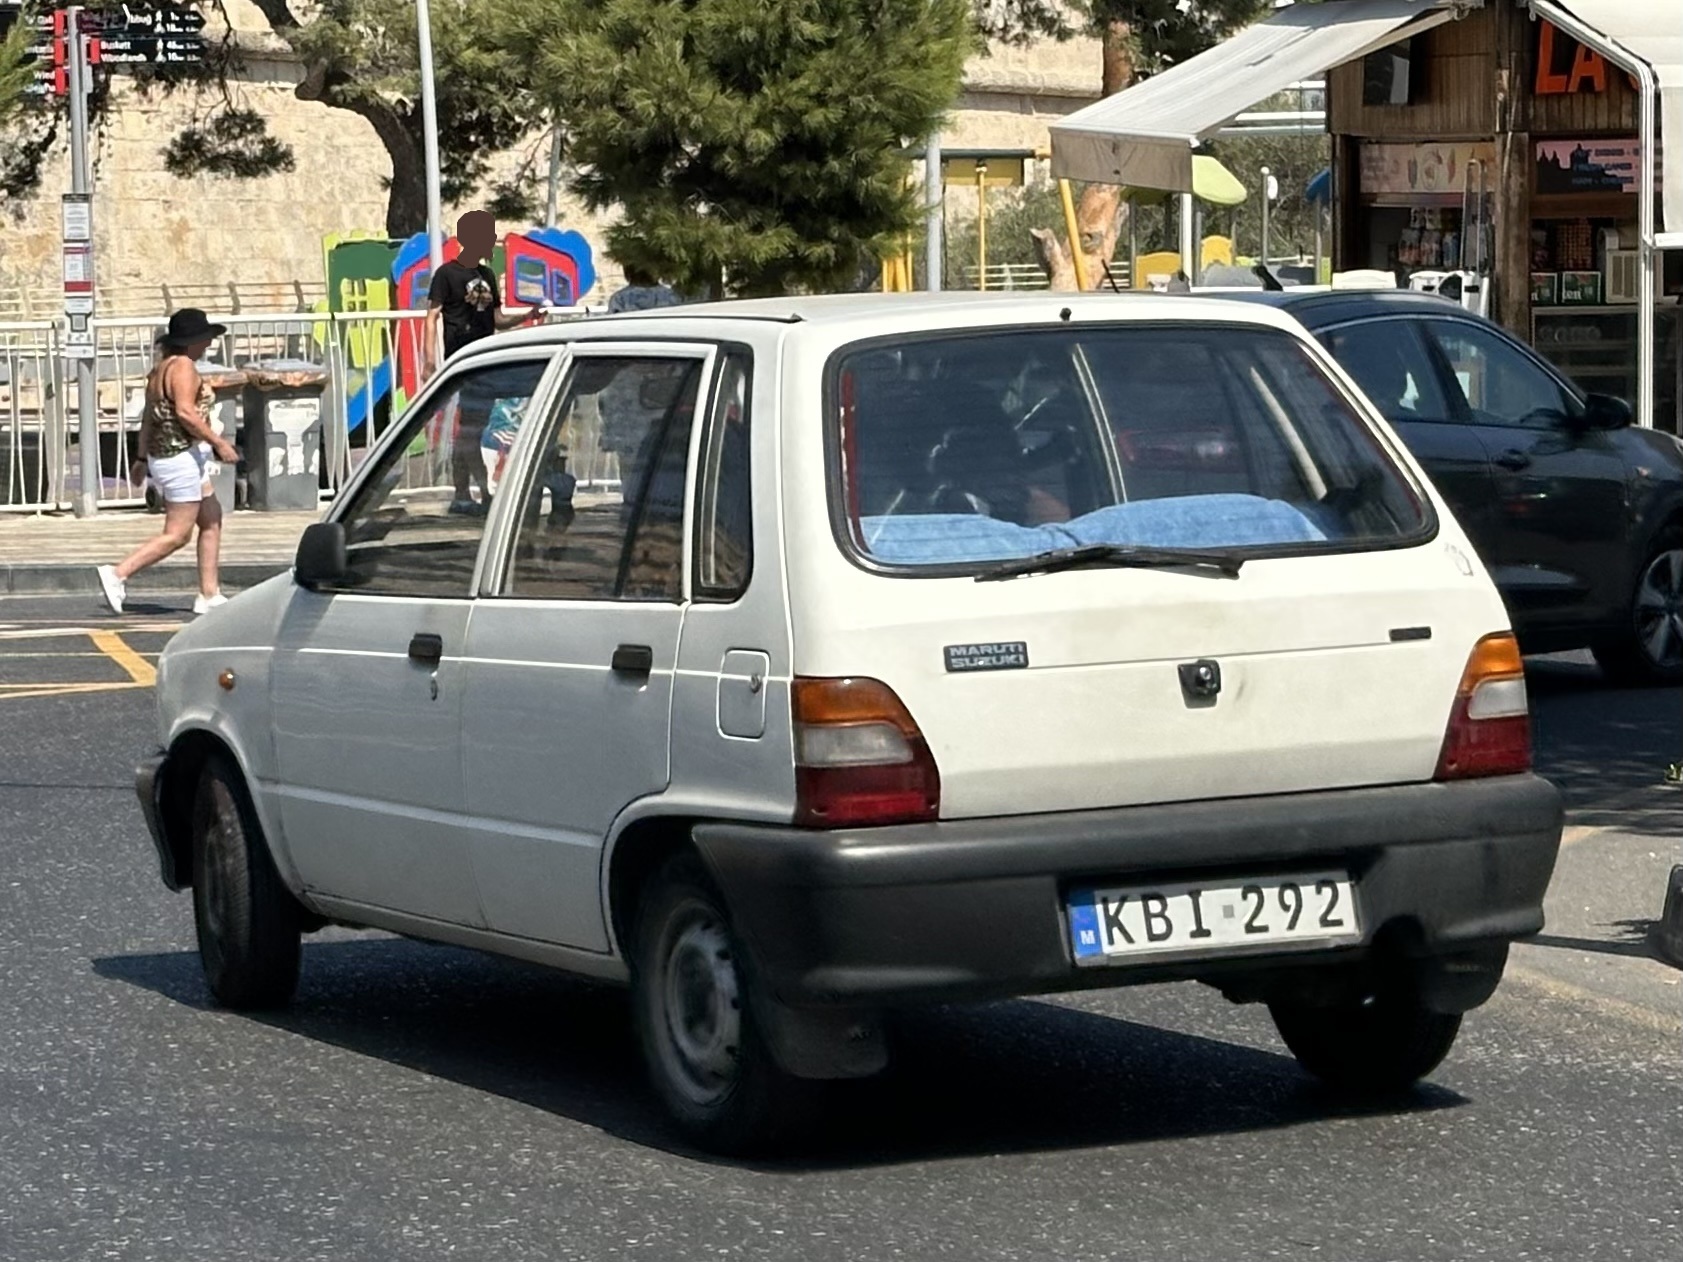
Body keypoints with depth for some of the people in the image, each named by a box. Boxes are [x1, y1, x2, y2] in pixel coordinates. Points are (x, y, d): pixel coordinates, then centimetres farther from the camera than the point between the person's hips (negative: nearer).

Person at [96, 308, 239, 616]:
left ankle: (209, 595, 13)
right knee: (177, 535, -6)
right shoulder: (183, 366, -14)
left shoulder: (160, 368, 13)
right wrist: (219, 442, -20)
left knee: (212, 521, 14)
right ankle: (118, 573, -9)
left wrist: (143, 457, 21)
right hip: (183, 457, -10)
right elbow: (185, 412, -25)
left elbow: (149, 416, 16)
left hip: (162, 455, 10)